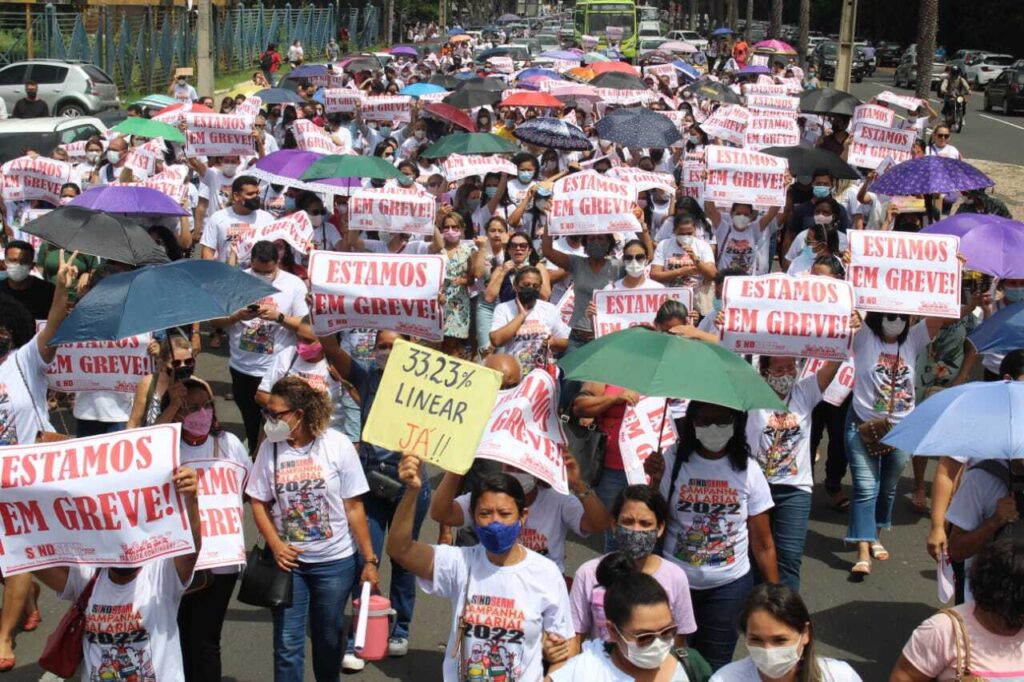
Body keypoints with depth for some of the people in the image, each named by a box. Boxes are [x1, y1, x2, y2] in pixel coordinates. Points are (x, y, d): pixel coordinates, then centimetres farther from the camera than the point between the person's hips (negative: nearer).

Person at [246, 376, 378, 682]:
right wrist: (275, 545, -13)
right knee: (287, 644, 1)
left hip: (335, 561, -1)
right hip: (289, 560, 1)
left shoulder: (337, 445, -11)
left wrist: (370, 560, -6)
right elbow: (259, 503, 2)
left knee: (328, 639, 13)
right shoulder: (270, 447, -6)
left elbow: (354, 508, -7)